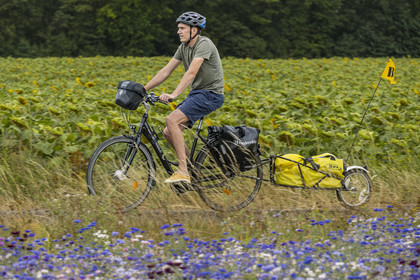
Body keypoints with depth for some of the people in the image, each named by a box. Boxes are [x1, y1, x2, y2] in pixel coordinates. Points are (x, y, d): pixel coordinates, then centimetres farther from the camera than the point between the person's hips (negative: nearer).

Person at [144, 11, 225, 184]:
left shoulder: (204, 44, -17)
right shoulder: (184, 47, 10)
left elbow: (192, 72, -30)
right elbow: (166, 71, 10)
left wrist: (173, 95, -40)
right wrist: (143, 89, 4)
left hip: (210, 94, -9)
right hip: (196, 94, 9)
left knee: (172, 120, -26)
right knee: (168, 132, 0)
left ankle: (183, 173, -25)